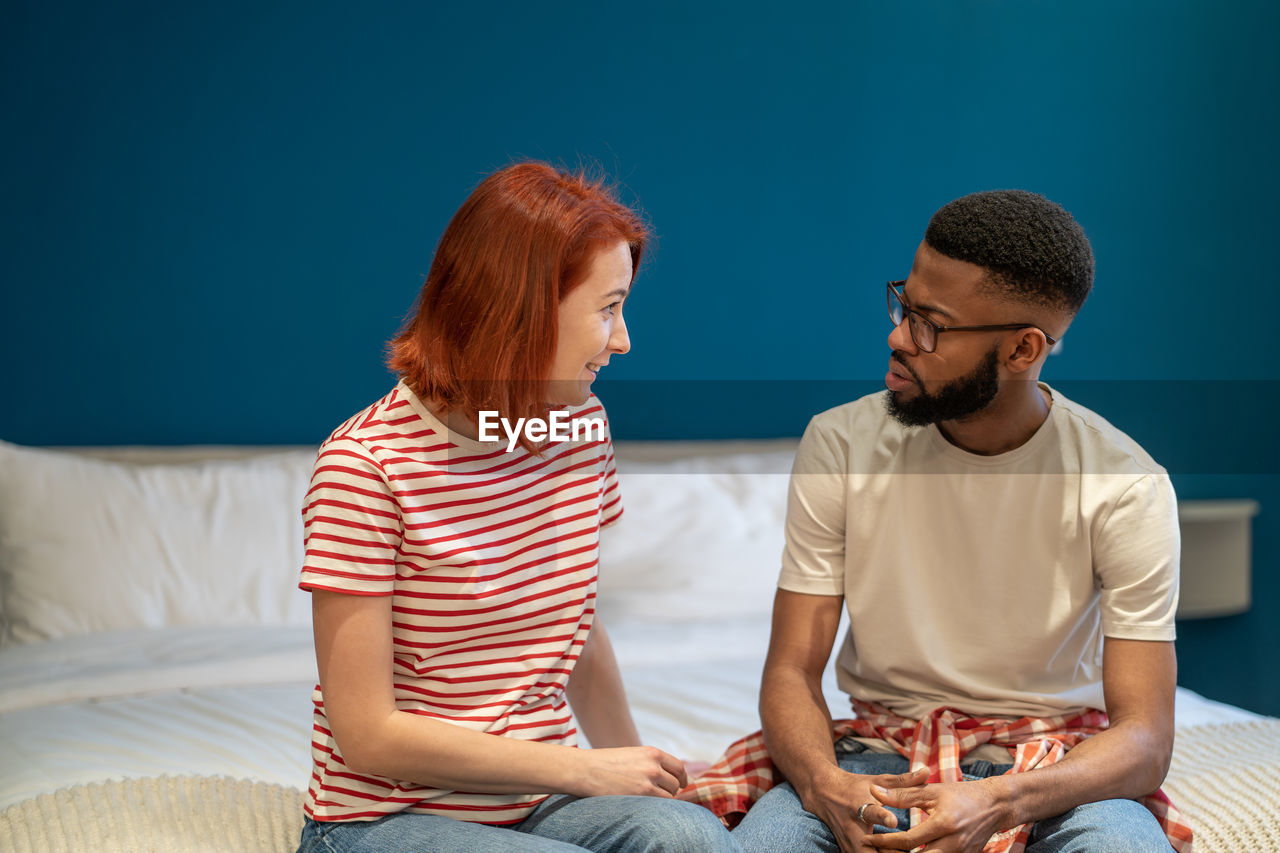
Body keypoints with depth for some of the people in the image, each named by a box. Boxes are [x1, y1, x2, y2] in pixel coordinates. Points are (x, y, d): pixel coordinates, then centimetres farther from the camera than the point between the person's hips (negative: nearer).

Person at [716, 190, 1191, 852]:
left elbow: (1144, 739, -14)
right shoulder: (839, 445, -6)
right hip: (882, 754, 0)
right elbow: (790, 671, -6)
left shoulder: (1125, 488, -12)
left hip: (1055, 768, 0)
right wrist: (826, 785, -28)